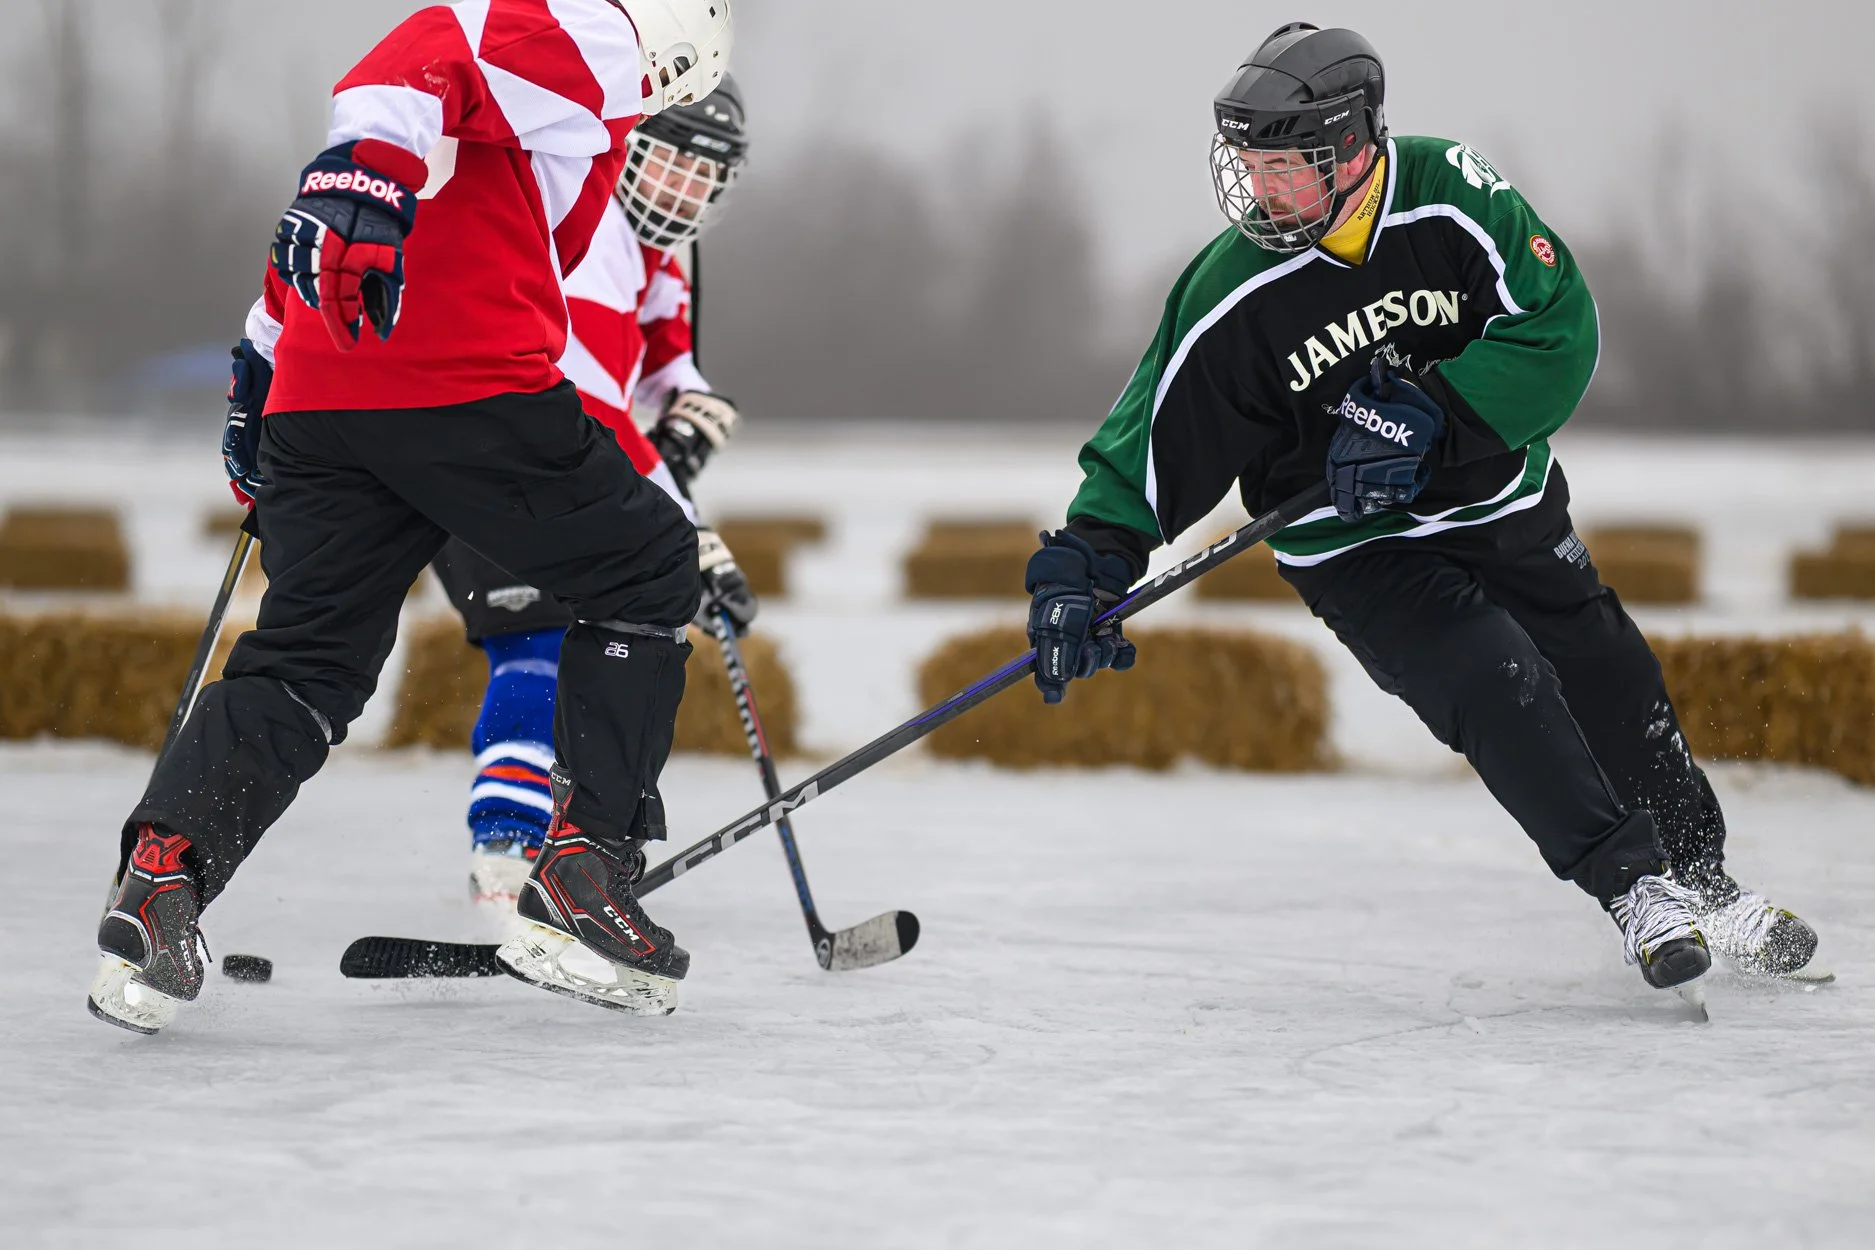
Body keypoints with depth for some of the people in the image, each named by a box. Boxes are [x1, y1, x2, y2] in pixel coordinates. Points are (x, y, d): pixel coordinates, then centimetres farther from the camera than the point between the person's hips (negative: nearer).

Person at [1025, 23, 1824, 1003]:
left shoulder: (1449, 196, -20)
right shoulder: (1230, 298, -20)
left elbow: (1557, 333, -22)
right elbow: (1158, 440, -14)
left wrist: (1426, 417, -31)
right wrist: (1084, 566, -26)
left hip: (1500, 507, 2)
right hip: (1356, 550, -2)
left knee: (1612, 690, 11)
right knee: (1496, 687, -24)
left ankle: (1705, 882, 33)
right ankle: (1635, 891, -16)